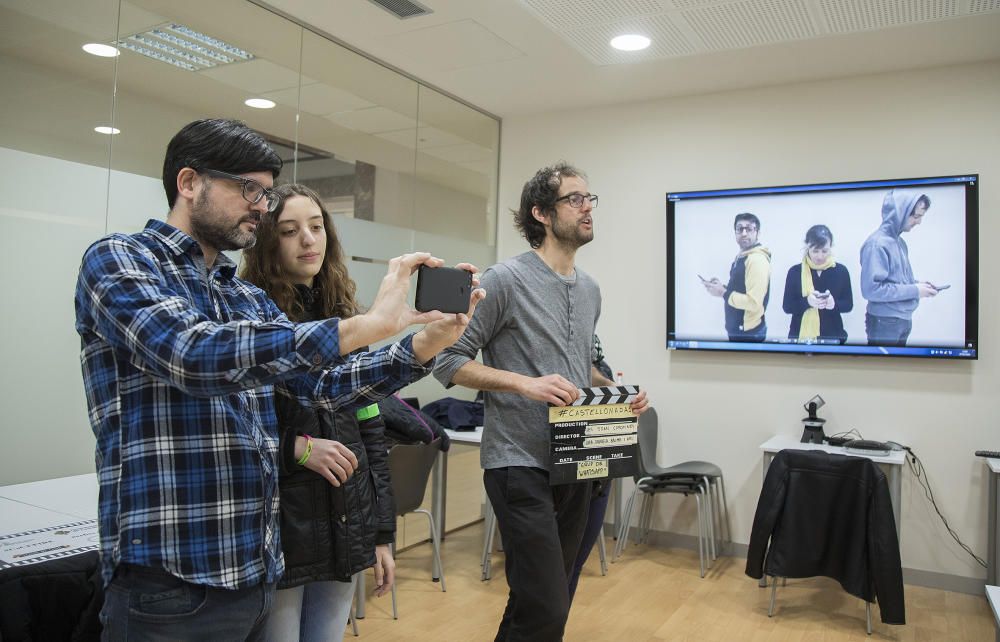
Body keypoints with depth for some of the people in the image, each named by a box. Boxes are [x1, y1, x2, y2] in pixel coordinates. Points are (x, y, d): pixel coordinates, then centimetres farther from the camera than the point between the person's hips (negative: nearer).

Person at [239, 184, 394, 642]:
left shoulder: (345, 318, 8)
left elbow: (371, 428, 9)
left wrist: (381, 531, 7)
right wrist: (296, 447, -20)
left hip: (345, 526, 5)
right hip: (277, 528, -5)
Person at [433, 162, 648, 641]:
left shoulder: (590, 290, 12)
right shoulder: (505, 280, -10)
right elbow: (449, 360, -11)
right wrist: (525, 384, -22)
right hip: (521, 464, -7)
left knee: (548, 599, 16)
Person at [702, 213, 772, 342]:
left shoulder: (757, 260, -19)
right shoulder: (741, 257, 11)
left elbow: (754, 302, -25)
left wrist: (723, 293, -19)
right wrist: (723, 287, 4)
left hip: (749, 332, -9)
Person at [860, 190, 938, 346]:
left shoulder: (899, 241, 9)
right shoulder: (877, 243, -18)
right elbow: (871, 289, -24)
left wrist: (917, 284, 0)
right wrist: (914, 290, -18)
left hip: (903, 321, 9)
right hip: (885, 324, -8)